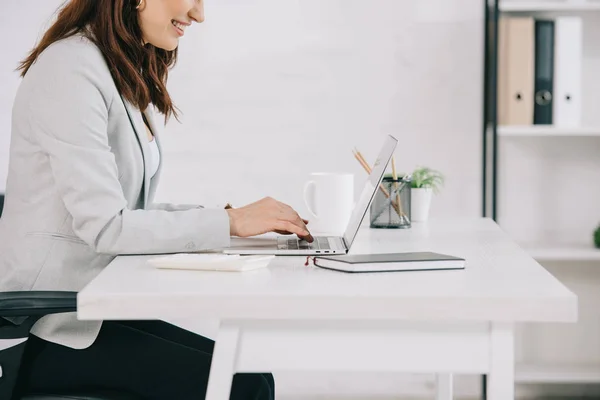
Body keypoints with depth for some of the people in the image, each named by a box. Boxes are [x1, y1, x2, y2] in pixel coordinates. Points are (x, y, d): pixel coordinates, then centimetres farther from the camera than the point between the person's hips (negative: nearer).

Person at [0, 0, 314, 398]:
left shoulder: (135, 77, 12)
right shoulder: (71, 70, -17)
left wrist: (237, 217, -1)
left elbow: (131, 211, 11)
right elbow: (105, 225, -21)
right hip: (49, 330, -9)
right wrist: (230, 223, -17)